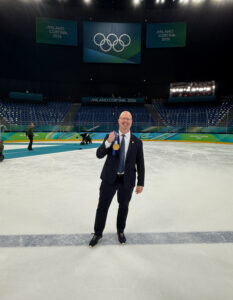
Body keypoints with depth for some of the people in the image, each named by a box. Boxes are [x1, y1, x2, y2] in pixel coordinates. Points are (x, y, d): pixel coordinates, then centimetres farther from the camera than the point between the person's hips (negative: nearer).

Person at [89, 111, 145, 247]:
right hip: (110, 178, 0)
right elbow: (99, 155, -11)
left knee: (124, 207, 18)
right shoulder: (110, 137, -3)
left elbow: (140, 164, 0)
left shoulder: (137, 142, -2)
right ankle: (98, 233, 33)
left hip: (127, 180, 1)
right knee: (102, 206, 10)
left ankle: (121, 231, 44)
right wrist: (108, 142, -28)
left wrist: (140, 183, -1)